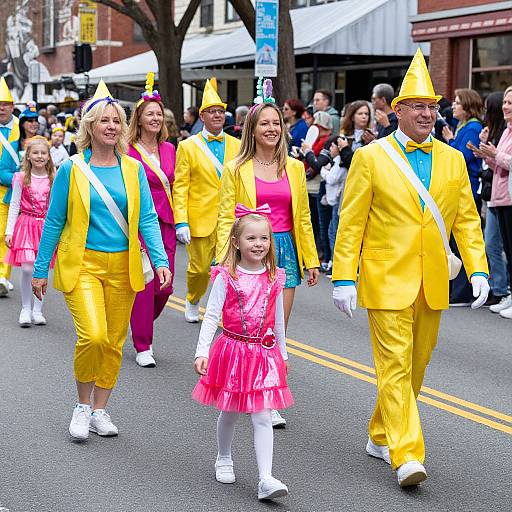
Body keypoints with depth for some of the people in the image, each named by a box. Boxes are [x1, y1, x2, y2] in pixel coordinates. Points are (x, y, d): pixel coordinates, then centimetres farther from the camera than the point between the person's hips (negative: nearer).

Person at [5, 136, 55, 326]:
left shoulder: (53, 180, 2)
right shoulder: (21, 178, -2)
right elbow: (14, 206, 1)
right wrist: (9, 231, -2)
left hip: (46, 227, 2)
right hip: (26, 224, -1)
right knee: (27, 268, -9)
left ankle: (37, 310, 13)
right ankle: (25, 309, 6)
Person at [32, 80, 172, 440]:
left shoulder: (133, 168, 4)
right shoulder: (72, 168, -3)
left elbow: (147, 218, 3)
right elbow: (54, 221, 2)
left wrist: (160, 260, -10)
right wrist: (41, 269, 2)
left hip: (122, 265, 3)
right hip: (82, 263, -3)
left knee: (114, 342, 8)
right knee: (92, 336, -18)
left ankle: (100, 410, 25)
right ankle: (83, 405, 6)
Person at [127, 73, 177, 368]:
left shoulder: (169, 149, 11)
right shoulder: (128, 151, -7)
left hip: (165, 224, 5)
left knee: (165, 287, 5)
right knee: (143, 285, -3)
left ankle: (142, 325, 32)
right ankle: (143, 346, 8)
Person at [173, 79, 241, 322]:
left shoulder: (237, 146, 8)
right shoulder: (187, 147, 2)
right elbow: (180, 187, -3)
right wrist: (181, 222, -11)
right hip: (200, 219, -1)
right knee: (200, 268, 6)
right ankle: (192, 302, 35)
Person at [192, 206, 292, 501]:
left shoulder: (274, 278, 2)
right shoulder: (227, 277, -7)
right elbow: (211, 316, -8)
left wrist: (283, 355, 18)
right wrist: (202, 352, -16)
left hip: (265, 353, 2)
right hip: (232, 350, -1)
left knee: (263, 417, -4)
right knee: (229, 412, 14)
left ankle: (266, 479, -8)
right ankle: (224, 460, 39)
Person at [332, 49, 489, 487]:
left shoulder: (453, 160, 9)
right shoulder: (371, 157, -3)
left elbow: (467, 220, 10)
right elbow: (351, 222, -4)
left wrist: (478, 270, -2)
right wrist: (343, 278, -10)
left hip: (432, 284, 5)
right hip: (387, 281, -5)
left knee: (416, 366, 13)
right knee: (395, 365, -9)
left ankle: (380, 437, 29)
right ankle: (407, 455, -10)